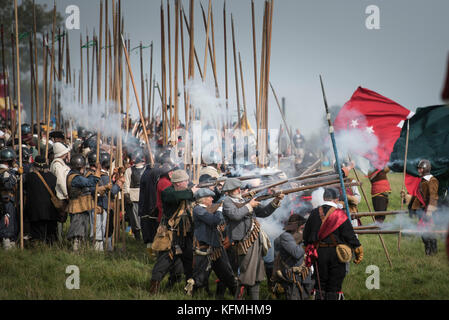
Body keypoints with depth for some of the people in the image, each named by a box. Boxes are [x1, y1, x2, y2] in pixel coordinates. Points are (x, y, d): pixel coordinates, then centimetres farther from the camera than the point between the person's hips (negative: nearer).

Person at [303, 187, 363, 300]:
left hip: (318, 253, 3)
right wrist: (358, 251, -1)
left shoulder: (314, 213, 1)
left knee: (320, 286, 11)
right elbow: (349, 235, -10)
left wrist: (307, 247, 23)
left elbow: (306, 234, 9)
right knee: (334, 287, 5)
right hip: (336, 253, -3)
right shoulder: (340, 215, -10)